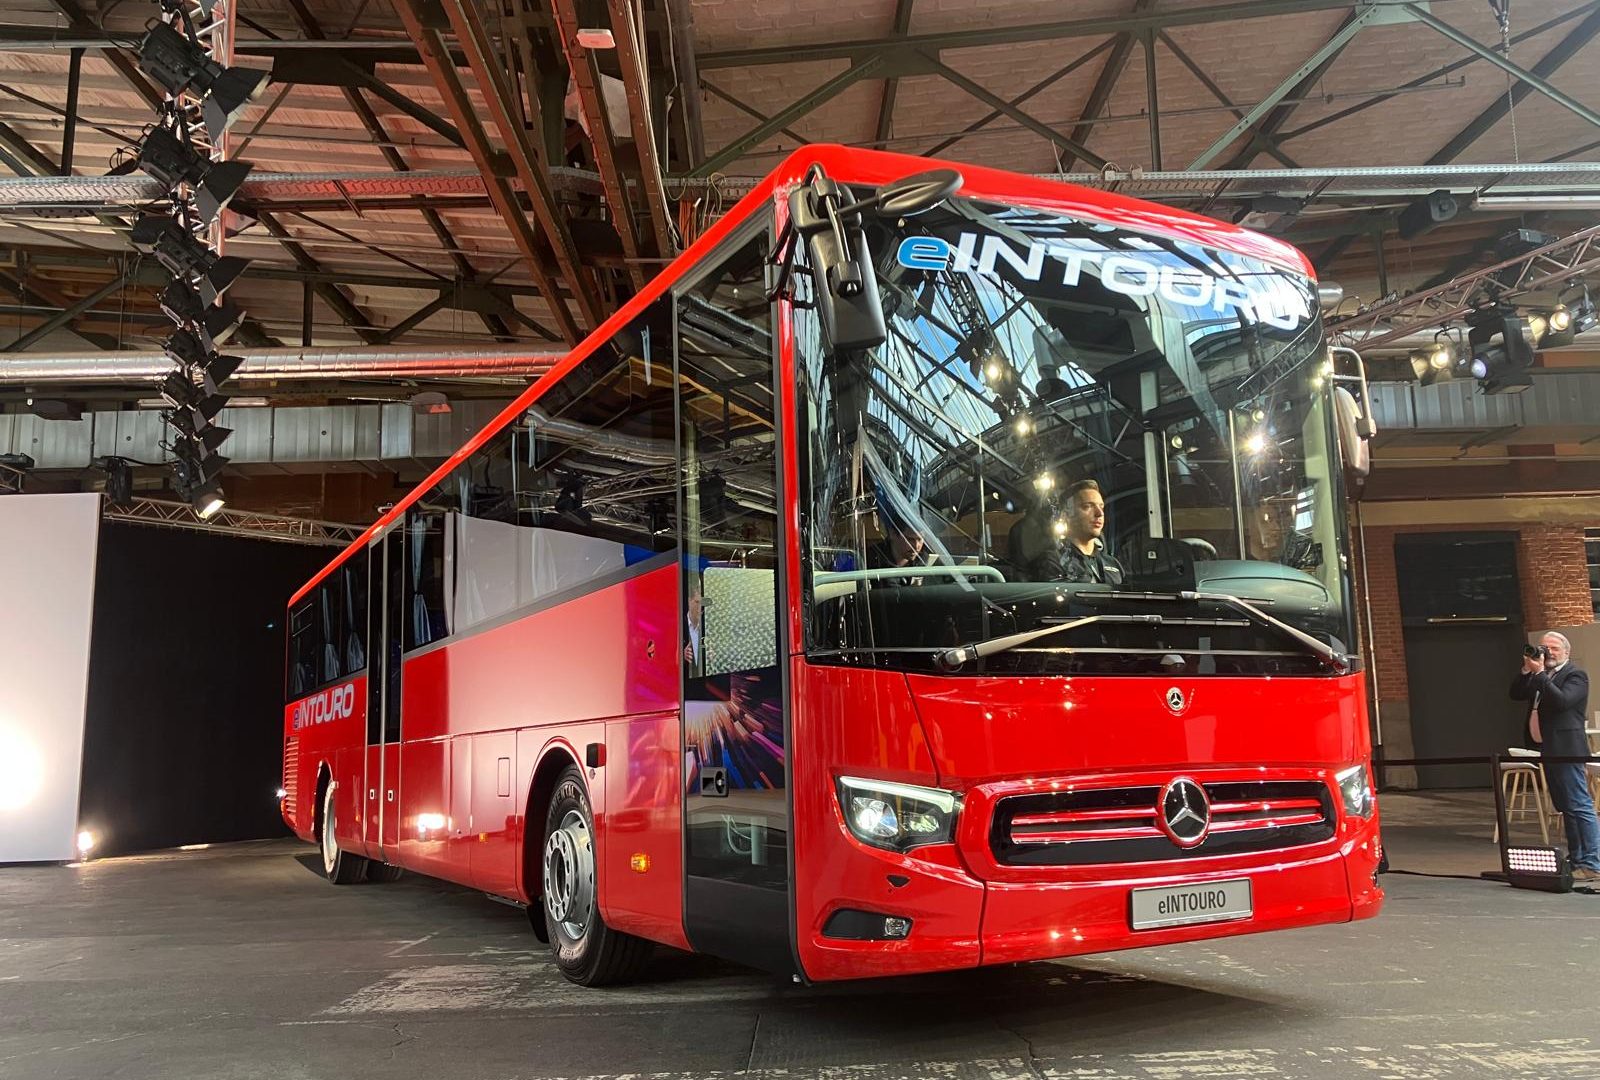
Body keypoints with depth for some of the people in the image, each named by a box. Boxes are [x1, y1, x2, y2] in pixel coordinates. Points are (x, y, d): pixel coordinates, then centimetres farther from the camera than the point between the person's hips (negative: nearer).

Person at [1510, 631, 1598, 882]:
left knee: (1580, 806, -9)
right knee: (1567, 808, 13)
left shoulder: (1576, 675, -6)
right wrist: (1526, 670, 0)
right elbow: (1515, 694, 12)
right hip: (1548, 749, 9)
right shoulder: (1540, 676, 17)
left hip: (1566, 749, -9)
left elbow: (1561, 701, -22)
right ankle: (1576, 859, 19)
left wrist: (1539, 673, -19)